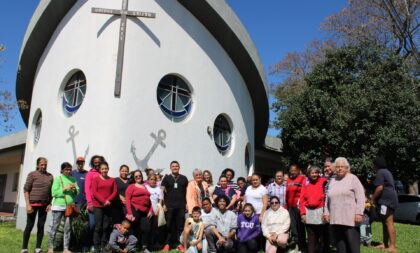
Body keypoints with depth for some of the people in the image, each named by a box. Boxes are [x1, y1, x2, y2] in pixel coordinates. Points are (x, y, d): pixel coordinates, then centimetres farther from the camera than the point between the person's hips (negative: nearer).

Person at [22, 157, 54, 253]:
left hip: (44, 205, 4)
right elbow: (26, 190, -7)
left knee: (41, 226, 5)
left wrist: (50, 204, 2)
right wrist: (28, 205, -13)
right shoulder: (32, 174, -3)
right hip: (33, 203, -4)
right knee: (29, 226, -1)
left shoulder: (50, 176, 9)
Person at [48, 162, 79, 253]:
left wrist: (75, 189, -10)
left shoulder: (73, 179, 11)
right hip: (59, 206, -4)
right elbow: (54, 193, -9)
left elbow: (77, 192, 11)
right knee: (55, 227, 3)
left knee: (67, 228, 5)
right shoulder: (57, 179, -1)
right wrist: (65, 188, -16)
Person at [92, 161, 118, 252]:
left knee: (106, 227, 4)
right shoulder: (95, 179, 4)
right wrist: (103, 201, -15)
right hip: (98, 206, -3)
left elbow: (115, 191, 6)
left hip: (108, 206, 3)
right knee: (98, 227, -2)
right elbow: (94, 192, -4)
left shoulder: (112, 180, 12)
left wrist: (108, 200, -11)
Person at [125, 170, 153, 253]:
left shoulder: (145, 187, 20)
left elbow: (149, 199, 19)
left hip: (145, 212, 4)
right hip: (135, 210, -4)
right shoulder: (131, 186, 5)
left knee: (147, 228, -3)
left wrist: (151, 210, 7)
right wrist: (129, 213, -12)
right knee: (136, 229, -2)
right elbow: (127, 200, -3)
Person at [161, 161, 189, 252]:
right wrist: (164, 204, -3)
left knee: (180, 225, 4)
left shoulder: (184, 178, 11)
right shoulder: (166, 178, 6)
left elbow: (187, 191, 14)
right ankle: (167, 244, 8)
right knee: (169, 225, 1)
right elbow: (162, 191, 4)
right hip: (169, 206, -1)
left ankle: (180, 244, 12)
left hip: (181, 206, 2)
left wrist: (187, 203, 5)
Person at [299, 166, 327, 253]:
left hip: (320, 212, -3)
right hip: (309, 213, 3)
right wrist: (303, 213, -1)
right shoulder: (306, 184, 8)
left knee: (323, 236, 5)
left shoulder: (323, 182, -1)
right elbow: (302, 199, 7)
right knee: (311, 237, 9)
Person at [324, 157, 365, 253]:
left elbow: (360, 197, -5)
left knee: (353, 245, -6)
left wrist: (359, 213, -13)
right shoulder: (333, 181, 18)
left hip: (350, 219, -5)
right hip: (335, 219, 5)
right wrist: (326, 212, 14)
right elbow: (327, 199, 22)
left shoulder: (352, 178, 3)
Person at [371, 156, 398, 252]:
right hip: (390, 200, 11)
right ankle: (385, 244, 20)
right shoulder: (387, 172, 22)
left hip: (386, 200, -11)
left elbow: (380, 188, -19)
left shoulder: (380, 172, -10)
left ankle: (392, 247, -12)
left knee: (389, 223, -11)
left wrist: (373, 199, -8)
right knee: (385, 223, 14)